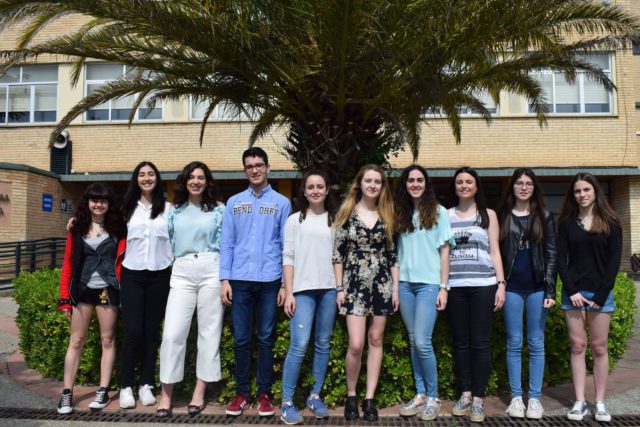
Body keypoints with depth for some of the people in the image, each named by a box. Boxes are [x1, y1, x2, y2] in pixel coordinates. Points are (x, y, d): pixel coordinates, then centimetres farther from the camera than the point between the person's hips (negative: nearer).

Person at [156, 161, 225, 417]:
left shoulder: (218, 210, 8)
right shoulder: (175, 211, 14)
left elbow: (224, 243, 5)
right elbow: (168, 242, 19)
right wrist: (167, 266, 11)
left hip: (210, 271, -1)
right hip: (181, 273, 2)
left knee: (209, 332, 3)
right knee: (172, 333, -6)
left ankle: (199, 393, 14)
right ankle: (166, 395, 5)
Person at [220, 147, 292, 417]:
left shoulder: (281, 203, 6)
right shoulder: (234, 203, 10)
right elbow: (227, 243, 7)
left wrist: (286, 284, -2)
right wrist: (225, 279, -1)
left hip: (269, 280, -1)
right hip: (240, 280, 1)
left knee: (266, 339, 6)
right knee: (241, 339, 6)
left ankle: (264, 394, 17)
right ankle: (241, 393, 18)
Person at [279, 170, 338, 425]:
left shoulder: (334, 220, 11)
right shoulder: (295, 220, 6)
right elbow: (288, 258, 2)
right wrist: (289, 293, -5)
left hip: (329, 289, 2)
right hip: (303, 289, -2)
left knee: (323, 344, 7)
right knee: (299, 345, -10)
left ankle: (315, 396, 20)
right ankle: (287, 402, 0)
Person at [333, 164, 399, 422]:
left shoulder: (387, 215, 6)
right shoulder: (347, 212, 0)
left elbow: (392, 254, 8)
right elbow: (338, 252, -1)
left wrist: (396, 288, 3)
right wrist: (339, 288, -5)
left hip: (382, 284, 3)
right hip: (355, 284, -2)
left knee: (376, 340, 7)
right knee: (356, 345, -8)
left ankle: (370, 398, 17)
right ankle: (351, 395, 15)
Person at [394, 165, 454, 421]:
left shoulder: (438, 212, 1)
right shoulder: (400, 214, 10)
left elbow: (444, 251, 0)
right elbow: (397, 251, 11)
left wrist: (444, 287, -5)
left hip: (428, 283, -4)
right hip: (405, 283, 4)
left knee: (422, 342, -9)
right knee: (413, 342, 9)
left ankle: (433, 397, 8)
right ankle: (420, 394, 20)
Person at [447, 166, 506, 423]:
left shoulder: (488, 215, 11)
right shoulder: (446, 216, 10)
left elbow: (494, 252, 7)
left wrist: (501, 284, -2)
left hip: (483, 285, -1)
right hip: (455, 286, 1)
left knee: (480, 342, 0)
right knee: (460, 342, 7)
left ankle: (478, 398, 9)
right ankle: (465, 394, 18)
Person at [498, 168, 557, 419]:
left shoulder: (544, 217, 6)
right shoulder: (503, 216, 7)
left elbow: (551, 255, 3)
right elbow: (495, 253, 6)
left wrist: (550, 290, -5)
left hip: (537, 287, 0)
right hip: (511, 287, 0)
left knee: (536, 343, 5)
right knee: (514, 343, 5)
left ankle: (535, 398, 13)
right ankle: (516, 397, 13)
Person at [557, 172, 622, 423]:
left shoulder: (610, 223, 2)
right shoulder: (566, 223, 6)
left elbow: (614, 260, -2)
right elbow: (561, 259, 2)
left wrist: (601, 294, -9)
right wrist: (572, 291, -9)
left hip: (600, 293, -1)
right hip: (573, 292, 1)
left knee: (599, 348, 4)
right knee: (577, 347, 3)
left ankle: (600, 403, 12)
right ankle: (580, 402, 9)